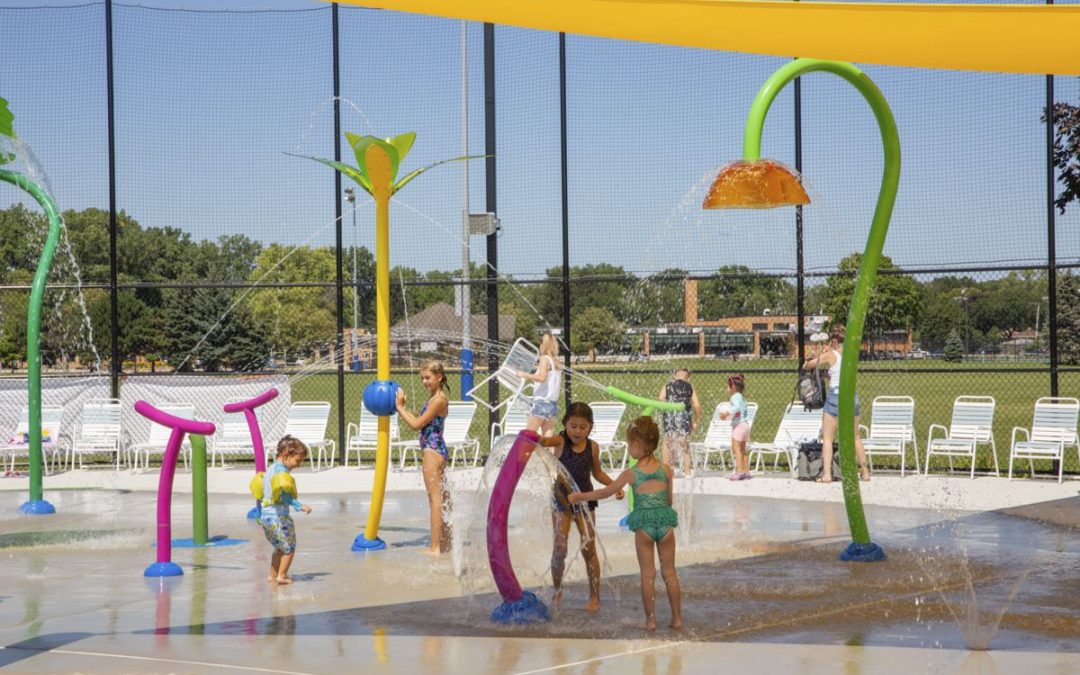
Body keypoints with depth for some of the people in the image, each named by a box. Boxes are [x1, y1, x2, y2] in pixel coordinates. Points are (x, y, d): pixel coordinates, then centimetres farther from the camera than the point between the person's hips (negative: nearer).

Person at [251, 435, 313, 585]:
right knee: (289, 548, 6)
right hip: (278, 516, -10)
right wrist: (300, 506, -32)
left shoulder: (271, 469, 16)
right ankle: (282, 576, 9)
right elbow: (284, 494, -27)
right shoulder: (281, 471, -16)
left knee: (279, 547, 24)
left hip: (265, 515, 10)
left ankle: (273, 575, 30)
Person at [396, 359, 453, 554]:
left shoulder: (438, 400, -15)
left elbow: (417, 424, -15)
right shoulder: (435, 399, 15)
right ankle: (445, 543, 21)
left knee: (435, 498, -9)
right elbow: (420, 422, 14)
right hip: (436, 449, 11)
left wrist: (400, 407, -7)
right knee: (441, 498, 14)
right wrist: (402, 407, 11)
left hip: (432, 450, -11)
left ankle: (435, 547, -9)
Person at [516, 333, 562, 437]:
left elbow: (541, 377, -22)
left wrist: (525, 375, -13)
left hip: (541, 402, -7)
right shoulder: (557, 363, 16)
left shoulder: (545, 359, -5)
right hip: (553, 404, 7)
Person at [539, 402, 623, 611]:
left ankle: (594, 596, 14)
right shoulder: (560, 442, -11)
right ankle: (557, 592, 15)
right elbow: (545, 441, -34)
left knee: (588, 549, 5)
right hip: (562, 500, -2)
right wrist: (535, 439, -57)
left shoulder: (592, 447, -2)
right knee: (559, 549, -4)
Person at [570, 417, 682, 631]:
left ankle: (650, 619, 9)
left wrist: (581, 496, 20)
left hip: (643, 524, -2)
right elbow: (669, 500, 9)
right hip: (666, 522, 2)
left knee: (647, 574, 6)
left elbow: (606, 492, 7)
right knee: (669, 573, 10)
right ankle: (677, 618, 13)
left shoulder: (631, 473, -3)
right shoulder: (666, 470, 1)